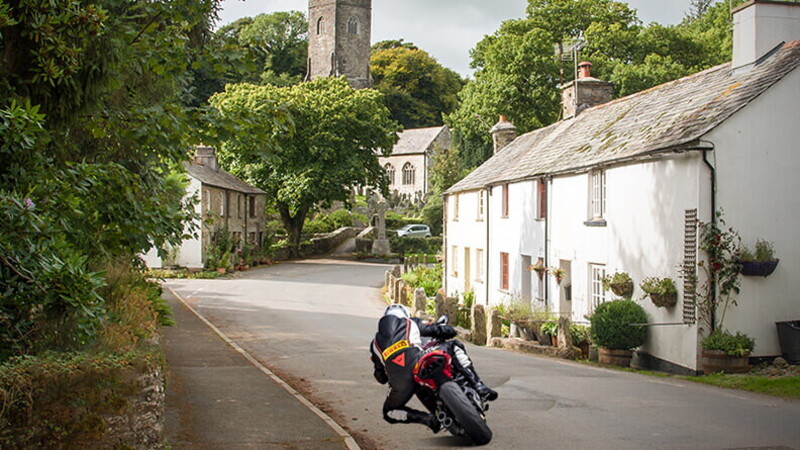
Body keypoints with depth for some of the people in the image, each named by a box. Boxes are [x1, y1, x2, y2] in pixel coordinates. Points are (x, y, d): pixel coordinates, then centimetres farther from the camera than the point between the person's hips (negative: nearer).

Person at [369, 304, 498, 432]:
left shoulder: (375, 343, 30)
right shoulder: (411, 323, 27)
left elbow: (381, 378, 27)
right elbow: (449, 331, 26)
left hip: (400, 381, 1)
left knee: (389, 412, 28)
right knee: (455, 346, 21)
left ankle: (427, 418, 5)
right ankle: (479, 386, 3)